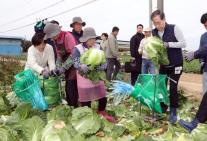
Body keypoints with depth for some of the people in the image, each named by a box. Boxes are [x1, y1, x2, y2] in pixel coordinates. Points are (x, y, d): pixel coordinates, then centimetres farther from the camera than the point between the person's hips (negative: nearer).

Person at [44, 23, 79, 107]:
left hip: (73, 64, -7)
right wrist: (58, 67, -2)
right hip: (67, 66, 8)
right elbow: (59, 55, 12)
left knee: (72, 88, -8)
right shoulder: (56, 39, 8)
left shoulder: (67, 36, -17)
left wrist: (63, 68, -19)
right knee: (67, 88, 11)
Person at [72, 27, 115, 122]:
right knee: (86, 100, 8)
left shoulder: (98, 47, 3)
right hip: (84, 80, -4)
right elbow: (75, 63, -20)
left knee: (103, 97, 12)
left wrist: (102, 66, -24)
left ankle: (102, 113, 39)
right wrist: (82, 66, -41)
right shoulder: (77, 49, -11)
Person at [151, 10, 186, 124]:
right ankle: (162, 108, 24)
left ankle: (173, 112, 10)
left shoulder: (174, 28, -16)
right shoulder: (154, 32, -1)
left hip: (176, 64, -5)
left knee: (173, 88, -4)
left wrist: (169, 44, -27)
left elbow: (183, 43, -14)